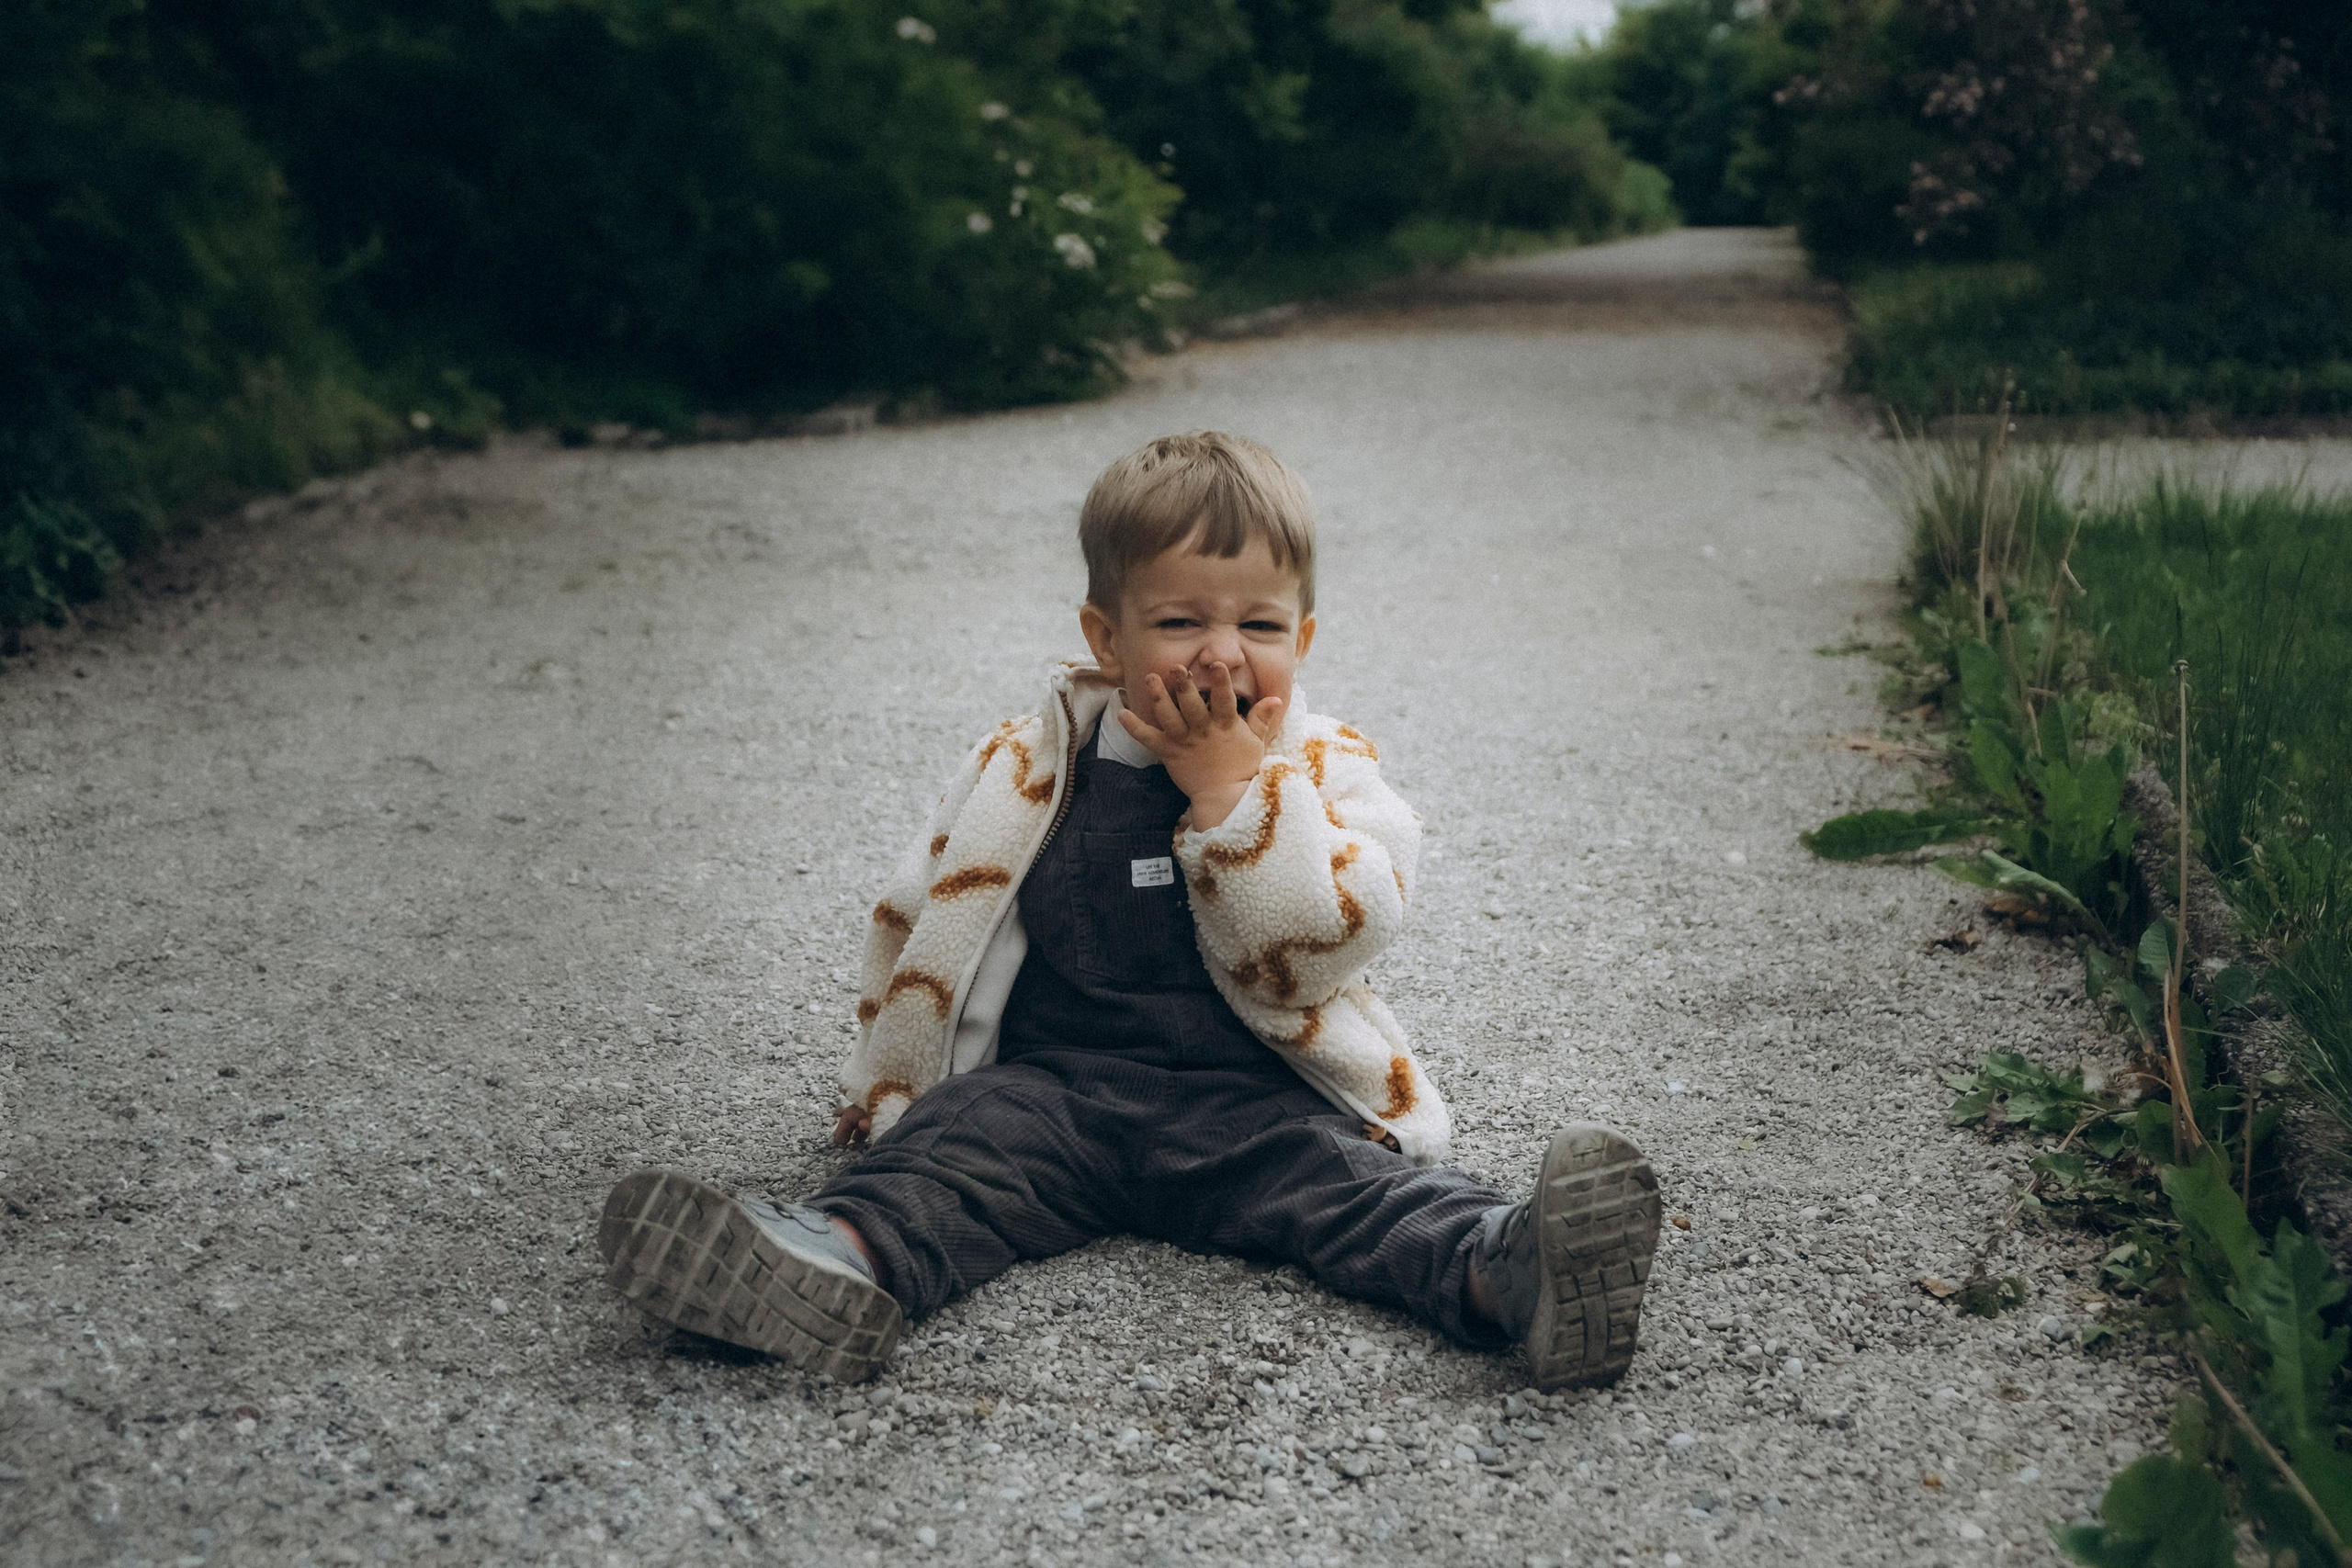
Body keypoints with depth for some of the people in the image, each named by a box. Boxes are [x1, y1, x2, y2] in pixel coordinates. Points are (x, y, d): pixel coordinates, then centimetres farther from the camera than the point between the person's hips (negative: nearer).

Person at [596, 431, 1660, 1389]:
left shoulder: (1324, 775, 5)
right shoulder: (1027, 772, 8)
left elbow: (1319, 946, -11)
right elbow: (918, 923, 16)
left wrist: (1227, 782, -12)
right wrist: (889, 1080, 12)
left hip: (1252, 1103, -1)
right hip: (1052, 1085, 1)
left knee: (1354, 1178, -27)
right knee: (956, 1145, -26)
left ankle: (1500, 1275, -52)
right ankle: (848, 1258, -53)